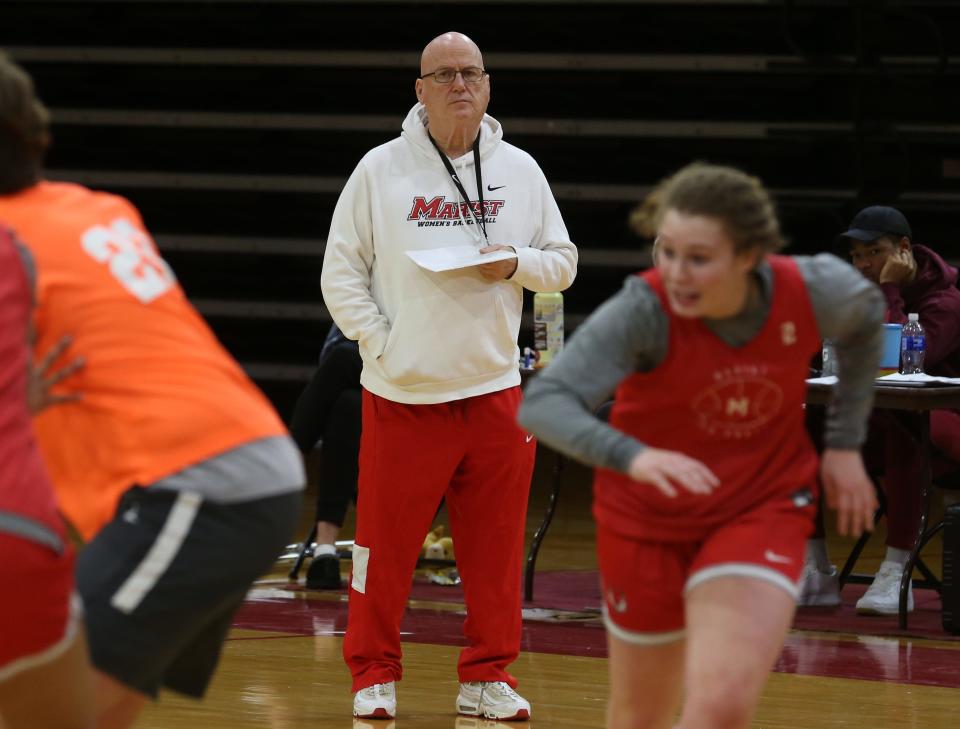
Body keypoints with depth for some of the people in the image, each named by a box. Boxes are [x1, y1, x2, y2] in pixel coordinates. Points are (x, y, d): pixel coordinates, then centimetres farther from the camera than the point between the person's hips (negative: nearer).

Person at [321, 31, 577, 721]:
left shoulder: (520, 171, 8)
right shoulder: (380, 170, 1)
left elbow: (563, 262, 13)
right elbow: (341, 273, 3)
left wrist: (516, 264, -8)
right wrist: (380, 343, -8)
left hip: (496, 389, 2)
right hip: (402, 396, -2)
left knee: (495, 545, 4)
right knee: (386, 542, 0)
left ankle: (488, 676, 15)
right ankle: (374, 675, 14)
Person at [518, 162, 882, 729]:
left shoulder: (817, 292, -19)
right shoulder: (643, 311, -27)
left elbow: (865, 314, 8)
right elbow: (543, 405, -37)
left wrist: (846, 443, 7)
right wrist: (632, 457, -54)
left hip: (764, 510, 0)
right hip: (646, 524, 0)